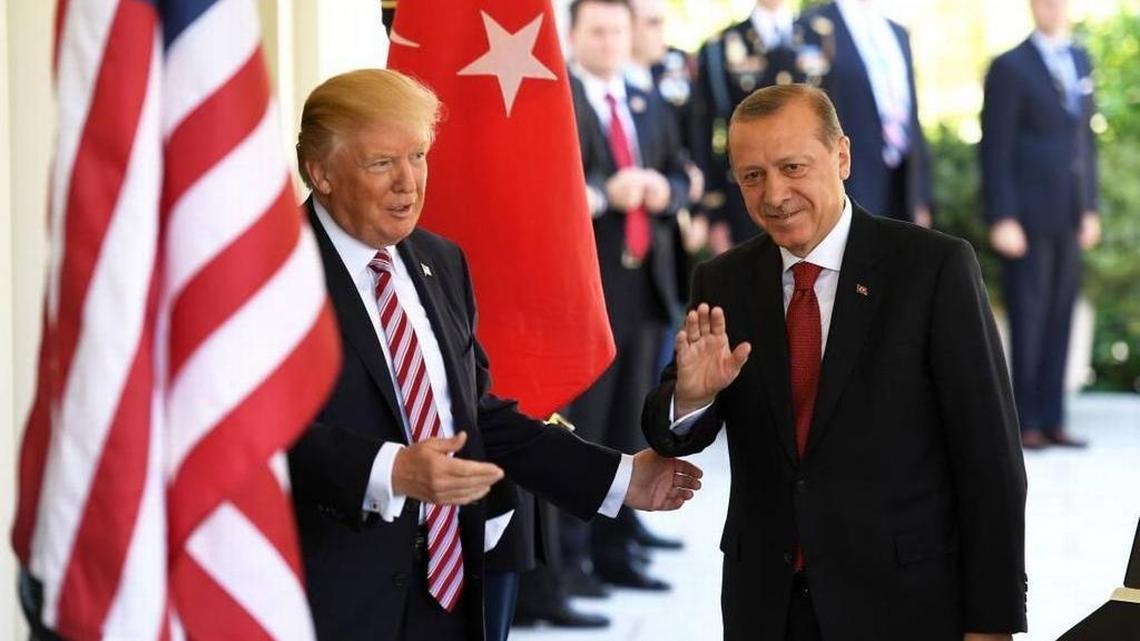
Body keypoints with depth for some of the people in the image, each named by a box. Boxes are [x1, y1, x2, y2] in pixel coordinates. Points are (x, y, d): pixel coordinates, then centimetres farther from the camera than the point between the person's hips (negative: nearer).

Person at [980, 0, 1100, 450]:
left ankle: (1051, 421, 10)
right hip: (1026, 217, -6)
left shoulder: (1080, 60, 14)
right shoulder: (1009, 68, -7)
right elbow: (995, 150, -11)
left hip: (1068, 219, 6)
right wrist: (1001, 220, -16)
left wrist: (1090, 209, 13)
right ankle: (1024, 423, 1)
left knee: (1059, 319, 6)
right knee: (1027, 320, -4)